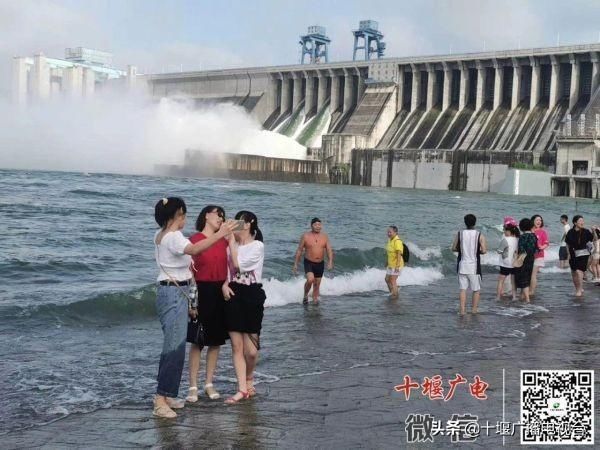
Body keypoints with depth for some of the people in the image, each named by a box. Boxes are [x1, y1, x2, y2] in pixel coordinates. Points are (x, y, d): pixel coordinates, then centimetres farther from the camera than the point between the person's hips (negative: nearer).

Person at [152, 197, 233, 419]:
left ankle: (167, 395, 16)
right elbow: (193, 249, -37)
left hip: (174, 292, 10)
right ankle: (161, 399, -13)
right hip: (174, 293, -10)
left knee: (175, 346, 12)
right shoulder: (173, 236, -16)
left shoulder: (161, 235, 13)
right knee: (174, 347, -12)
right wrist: (219, 235, -36)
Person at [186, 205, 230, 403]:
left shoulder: (223, 240, 10)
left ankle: (209, 384, 19)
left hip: (220, 292, 5)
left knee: (216, 340, 8)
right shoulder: (194, 239, -6)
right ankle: (193, 386, 5)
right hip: (201, 291, -5)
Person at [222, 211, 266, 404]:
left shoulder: (257, 246, -6)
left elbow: (238, 265, -15)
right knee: (236, 346, 2)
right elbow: (226, 270, 12)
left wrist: (232, 241, -11)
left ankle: (249, 380, 24)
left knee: (250, 349, -3)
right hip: (233, 295, 5)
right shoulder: (233, 246, 12)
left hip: (252, 295, -5)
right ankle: (242, 389, 7)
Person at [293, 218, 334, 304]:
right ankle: (305, 295, 0)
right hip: (308, 262, -3)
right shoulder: (305, 236, -5)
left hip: (320, 264, 3)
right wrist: (295, 264, -2)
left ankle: (315, 300, 25)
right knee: (310, 279, -24)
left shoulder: (325, 236, 1)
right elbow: (299, 250, 0)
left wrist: (330, 262, -17)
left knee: (317, 284, 11)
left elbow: (329, 250, -1)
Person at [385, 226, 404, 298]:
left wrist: (397, 266, -26)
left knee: (393, 280, -3)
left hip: (396, 265, -9)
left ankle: (395, 295, 8)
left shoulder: (397, 241, -21)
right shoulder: (390, 240, 7)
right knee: (387, 279, 16)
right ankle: (392, 293, 31)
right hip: (390, 264, 9)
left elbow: (399, 254, -23)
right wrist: (387, 263, 22)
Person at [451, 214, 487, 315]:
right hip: (474, 266, -2)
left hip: (462, 265, 2)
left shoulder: (459, 234, -1)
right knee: (476, 290, 11)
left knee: (463, 289, 7)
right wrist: (477, 251, 8)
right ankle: (474, 309, 14)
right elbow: (484, 250, -13)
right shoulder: (479, 235, -7)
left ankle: (462, 310, 1)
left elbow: (453, 248, 3)